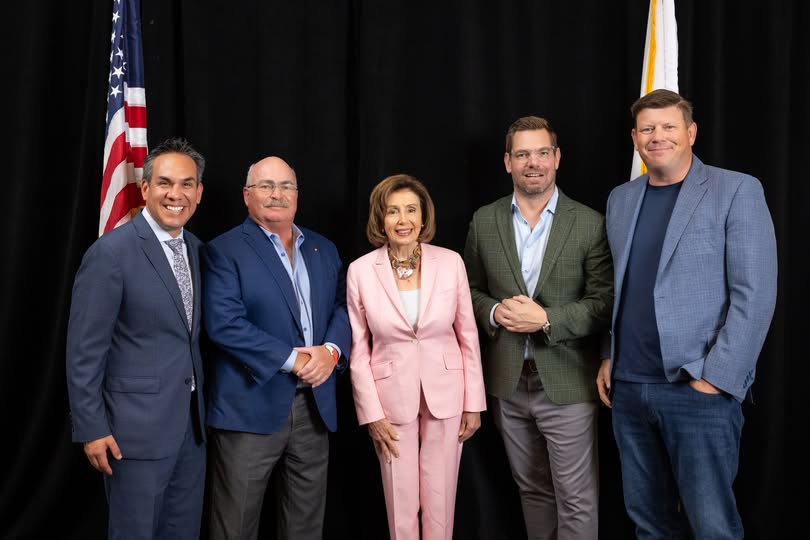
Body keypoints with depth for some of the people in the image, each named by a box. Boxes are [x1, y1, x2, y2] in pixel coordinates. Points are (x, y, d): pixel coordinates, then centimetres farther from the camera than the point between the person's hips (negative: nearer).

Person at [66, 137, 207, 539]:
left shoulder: (198, 250, 7)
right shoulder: (111, 253, -13)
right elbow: (84, 351, -13)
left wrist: (204, 410, 10)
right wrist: (91, 429, -14)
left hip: (193, 423, 7)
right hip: (137, 426, -6)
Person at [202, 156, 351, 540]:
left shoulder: (324, 249, 14)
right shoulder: (224, 251, -4)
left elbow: (342, 306, 9)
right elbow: (224, 324, -15)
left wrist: (331, 350, -12)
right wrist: (292, 359, -17)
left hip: (314, 405, 5)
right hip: (250, 407, -5)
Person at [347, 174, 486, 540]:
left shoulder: (451, 262, -4)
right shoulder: (360, 270, -6)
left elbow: (468, 335, 2)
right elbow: (358, 350, -1)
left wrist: (474, 402, 2)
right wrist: (372, 413, -4)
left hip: (445, 397, 1)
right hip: (392, 399, -1)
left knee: (440, 503, 10)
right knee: (401, 506, 10)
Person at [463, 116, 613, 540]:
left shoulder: (590, 224, -5)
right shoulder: (484, 221, 5)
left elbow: (604, 303, -7)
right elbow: (470, 289, 12)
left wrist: (547, 319, -19)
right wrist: (493, 312, -9)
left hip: (567, 383, -3)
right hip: (508, 382, 3)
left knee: (577, 500, 2)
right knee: (532, 490, 18)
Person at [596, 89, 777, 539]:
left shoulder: (737, 191, -4)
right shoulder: (620, 199, 13)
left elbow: (755, 294, -10)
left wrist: (716, 377, -14)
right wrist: (608, 357, 10)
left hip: (700, 389, -5)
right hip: (628, 388, 5)